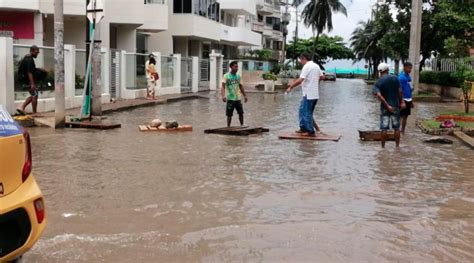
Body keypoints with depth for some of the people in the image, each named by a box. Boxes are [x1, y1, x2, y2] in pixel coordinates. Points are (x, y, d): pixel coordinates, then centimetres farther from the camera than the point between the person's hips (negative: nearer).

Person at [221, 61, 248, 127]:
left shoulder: (238, 76, 8)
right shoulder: (226, 76, -8)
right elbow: (223, 86, -17)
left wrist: (245, 95, 16)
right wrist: (223, 96, -32)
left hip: (238, 98, 5)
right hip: (230, 99, -5)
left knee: (241, 113, 8)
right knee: (229, 114, 0)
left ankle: (242, 126, 23)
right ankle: (228, 127, 11)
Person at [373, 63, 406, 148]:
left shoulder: (378, 83, -6)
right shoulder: (395, 78, -3)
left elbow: (379, 95, -19)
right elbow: (400, 91, -7)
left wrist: (387, 106, -17)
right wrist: (402, 102, 2)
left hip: (385, 107, -1)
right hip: (395, 106, 1)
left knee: (384, 128, 5)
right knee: (397, 128, 9)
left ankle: (383, 147, 8)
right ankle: (397, 146, 13)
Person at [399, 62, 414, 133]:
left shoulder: (409, 76, 11)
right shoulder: (401, 77, -14)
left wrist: (412, 101, 19)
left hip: (409, 100, 8)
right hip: (403, 100, -8)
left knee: (406, 116, 13)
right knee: (401, 116, -5)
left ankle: (403, 131, 21)